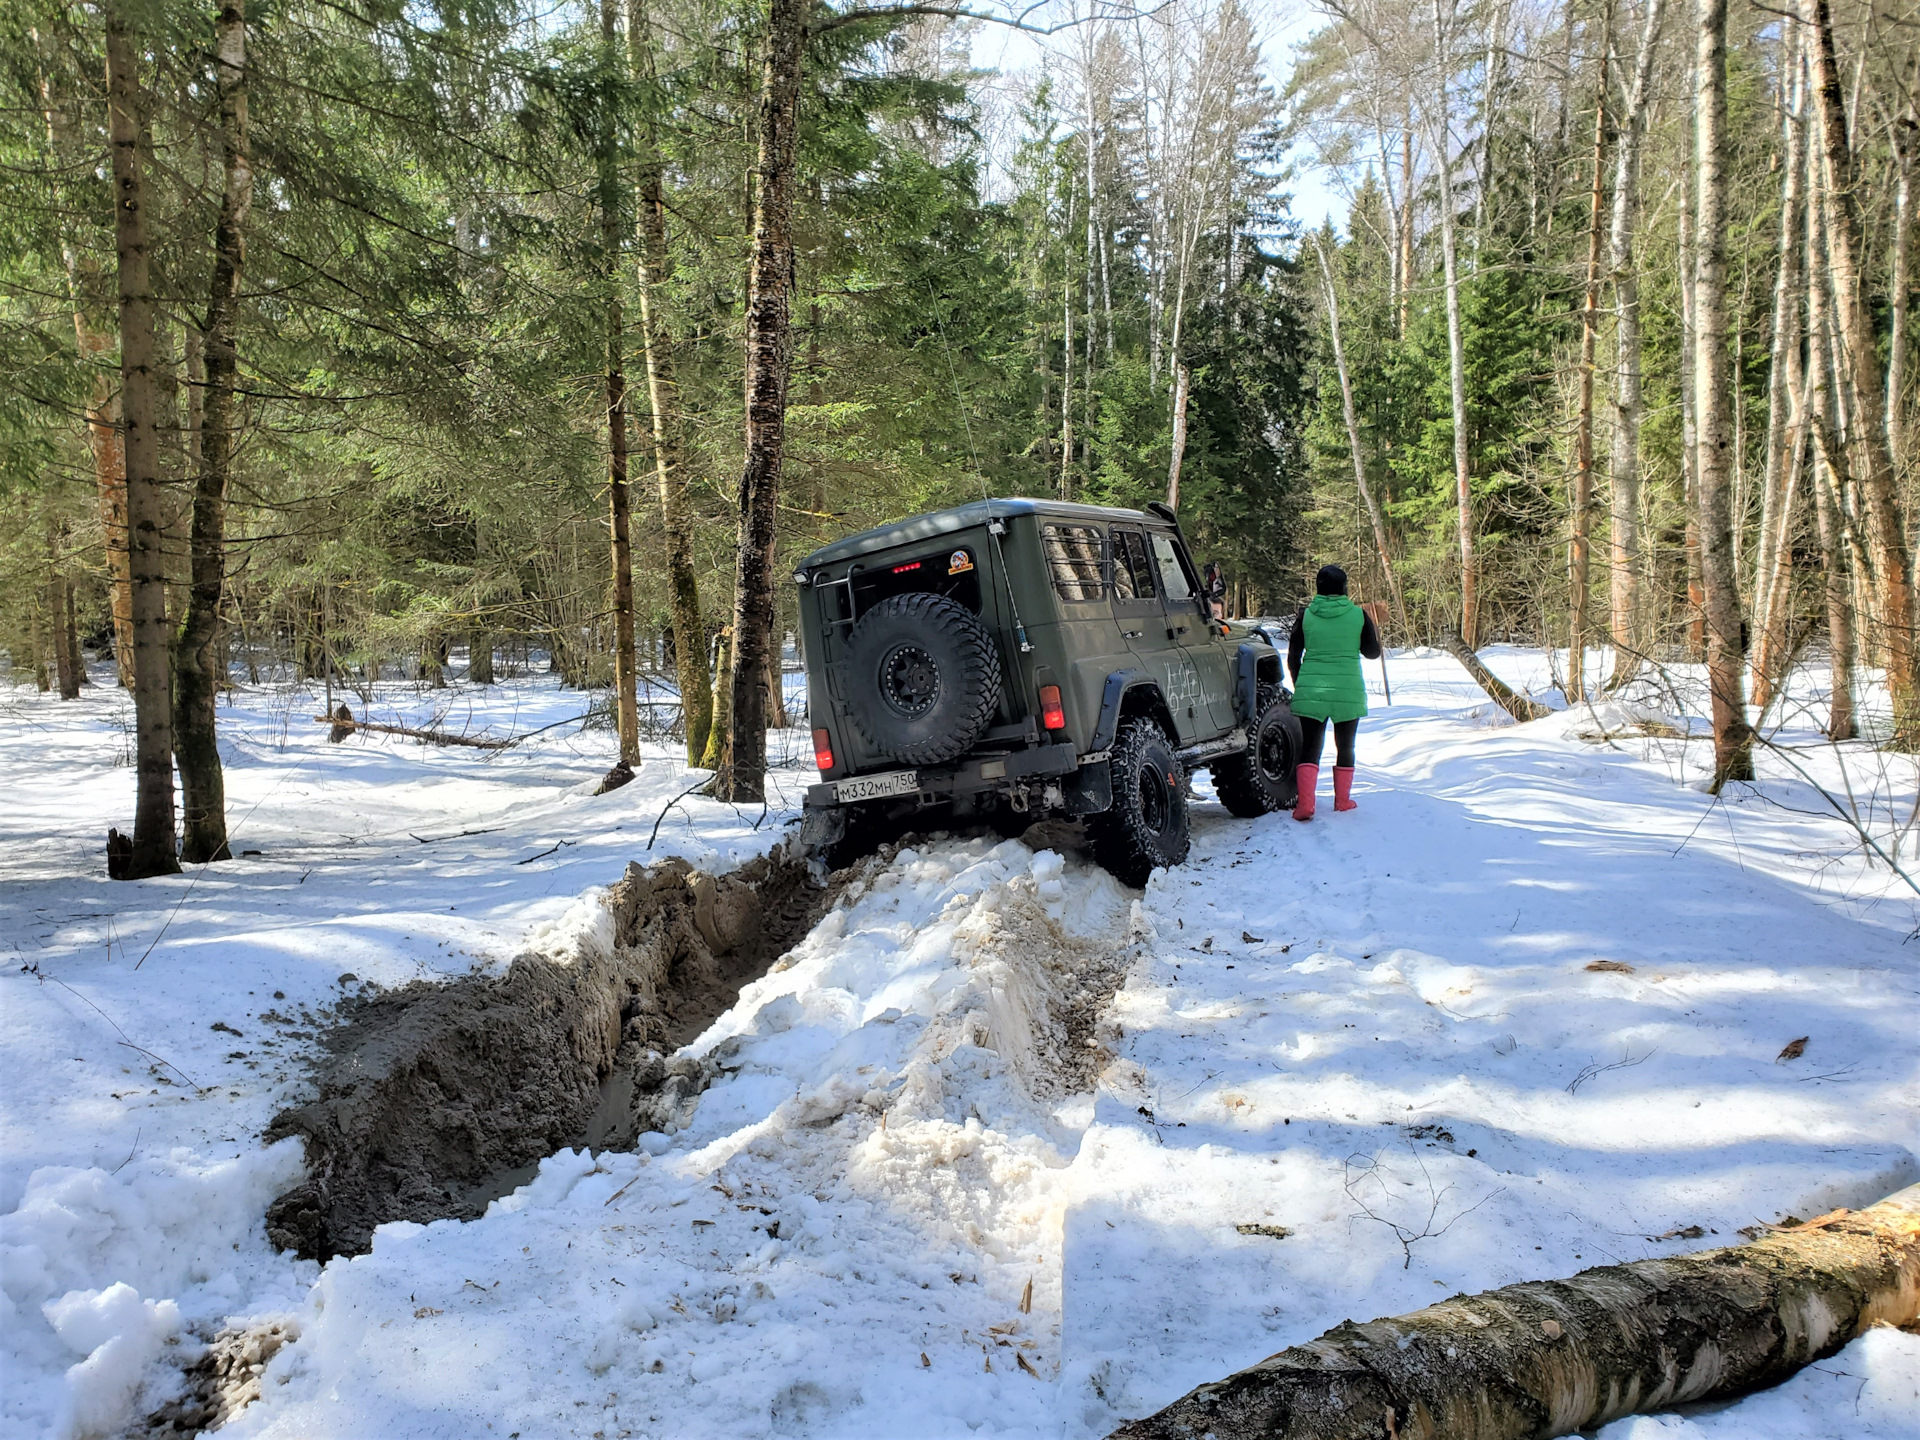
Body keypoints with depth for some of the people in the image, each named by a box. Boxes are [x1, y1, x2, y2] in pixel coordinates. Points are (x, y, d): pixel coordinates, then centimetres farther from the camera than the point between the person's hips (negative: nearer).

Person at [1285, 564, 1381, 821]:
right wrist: (1375, 633, 25)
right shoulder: (1358, 614, -3)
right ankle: (1342, 800, 23)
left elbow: (1293, 657, 4)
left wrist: (1299, 685, 17)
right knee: (1345, 746, 15)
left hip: (1311, 689, 0)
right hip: (1348, 689, 0)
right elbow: (1372, 652, 6)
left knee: (1310, 747, 2)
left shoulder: (1306, 615, -1)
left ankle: (1305, 803, -11)